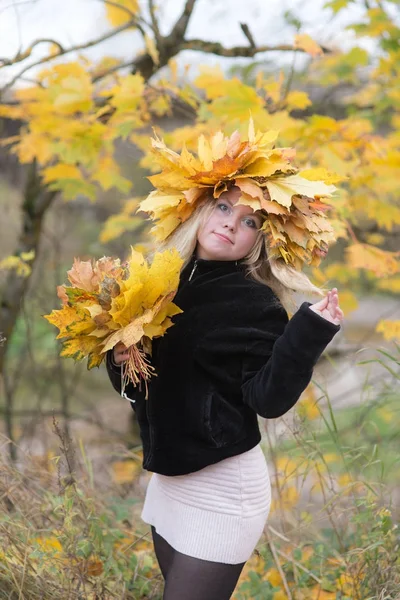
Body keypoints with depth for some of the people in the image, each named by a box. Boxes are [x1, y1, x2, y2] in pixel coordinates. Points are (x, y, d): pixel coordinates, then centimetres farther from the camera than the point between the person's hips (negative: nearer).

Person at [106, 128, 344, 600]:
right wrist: (119, 360, -8)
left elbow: (269, 399, -21)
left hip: (223, 489, -6)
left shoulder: (256, 302, -13)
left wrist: (311, 331, -29)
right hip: (168, 476, 7)